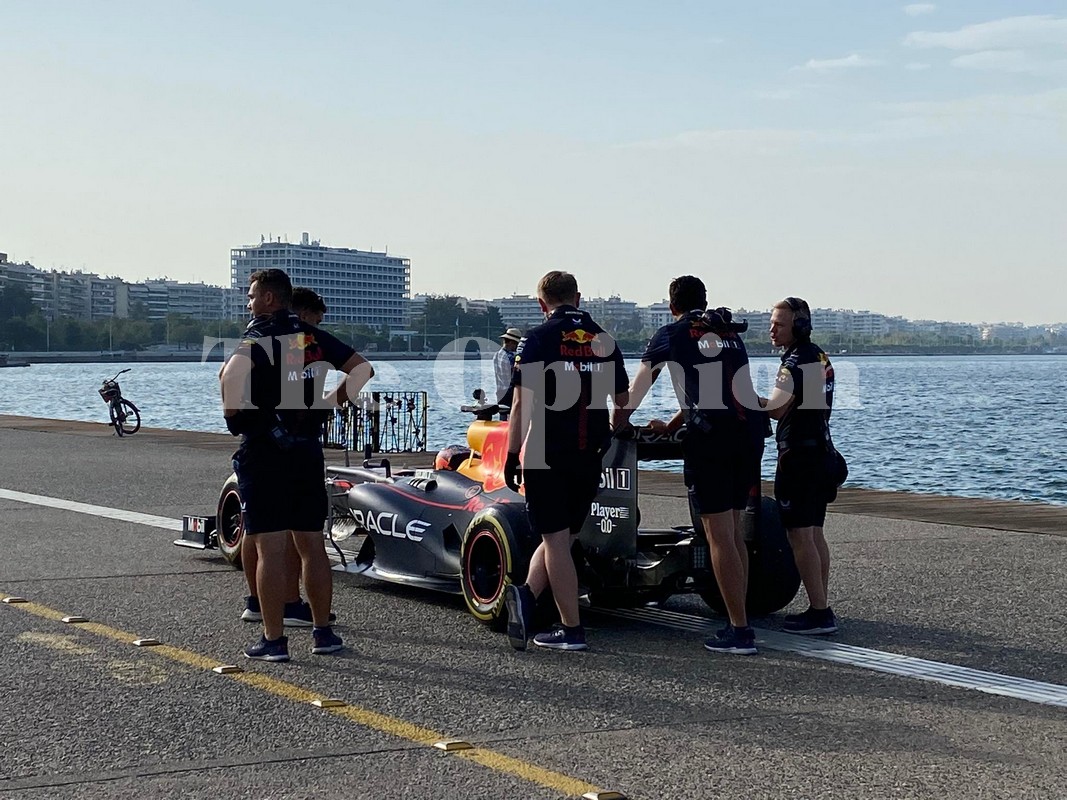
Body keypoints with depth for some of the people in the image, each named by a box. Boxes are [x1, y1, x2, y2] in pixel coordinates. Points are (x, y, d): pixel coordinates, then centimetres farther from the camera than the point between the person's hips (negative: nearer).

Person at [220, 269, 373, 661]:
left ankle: (273, 640, 0)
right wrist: (329, 402, 15)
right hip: (307, 449, 6)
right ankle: (323, 632, 17)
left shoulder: (258, 337, -9)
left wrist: (231, 409, -10)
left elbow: (233, 371, -28)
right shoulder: (312, 336, 9)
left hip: (263, 452, -6)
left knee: (270, 547, -3)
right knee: (312, 544, 12)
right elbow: (362, 369, 11)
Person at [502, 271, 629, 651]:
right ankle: (528, 595, -5)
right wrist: (610, 432, 40)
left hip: (545, 454, -4)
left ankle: (571, 630, 0)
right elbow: (621, 400, 20)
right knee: (561, 536, 14)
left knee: (556, 540, 2)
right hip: (588, 457, 4)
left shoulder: (536, 339, -6)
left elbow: (522, 404, -11)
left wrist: (511, 455, -5)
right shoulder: (605, 341, 9)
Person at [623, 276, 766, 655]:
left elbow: (637, 387, 25)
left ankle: (739, 631, -6)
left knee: (719, 535, -3)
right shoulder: (731, 332, 23)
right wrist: (670, 426, 45)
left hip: (710, 434, -5)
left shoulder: (669, 335, 11)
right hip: (752, 429, 5)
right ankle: (739, 620, 15)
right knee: (733, 531, 15)